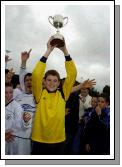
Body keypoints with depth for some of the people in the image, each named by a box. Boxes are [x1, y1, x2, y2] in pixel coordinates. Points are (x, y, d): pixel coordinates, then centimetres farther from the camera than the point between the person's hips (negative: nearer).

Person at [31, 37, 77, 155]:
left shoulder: (62, 94, 0)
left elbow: (72, 74, -7)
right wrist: (48, 51, -18)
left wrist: (64, 50, -13)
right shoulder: (40, 94, -4)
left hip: (58, 141, 2)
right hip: (39, 141, -2)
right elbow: (36, 75, -19)